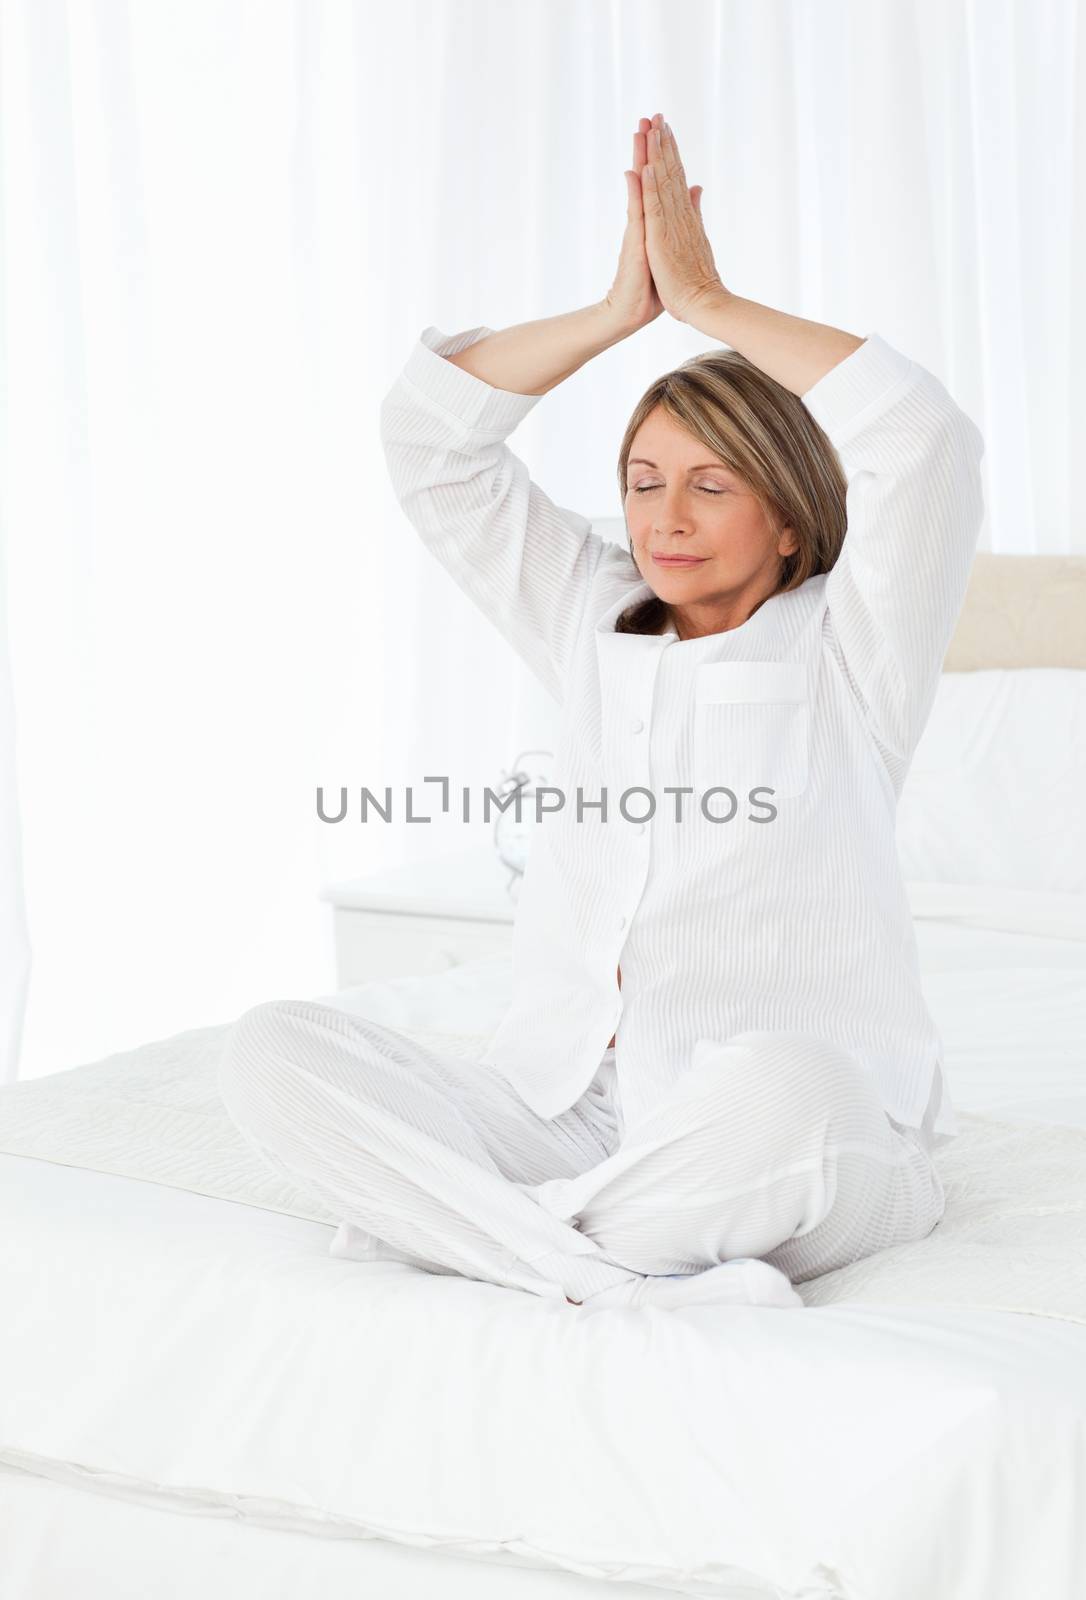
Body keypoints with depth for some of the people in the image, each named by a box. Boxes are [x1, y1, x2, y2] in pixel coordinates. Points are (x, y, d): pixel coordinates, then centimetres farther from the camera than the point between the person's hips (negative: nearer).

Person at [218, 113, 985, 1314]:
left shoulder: (846, 655, 2)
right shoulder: (596, 627, 16)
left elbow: (921, 435, -14)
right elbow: (427, 435, 13)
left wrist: (706, 299, -5)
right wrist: (622, 307, 4)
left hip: (809, 1156, -4)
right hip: (564, 1116, 5)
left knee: (780, 1082, -42)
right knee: (271, 1049, -19)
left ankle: (475, 1235, -22)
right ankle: (624, 1279, -30)